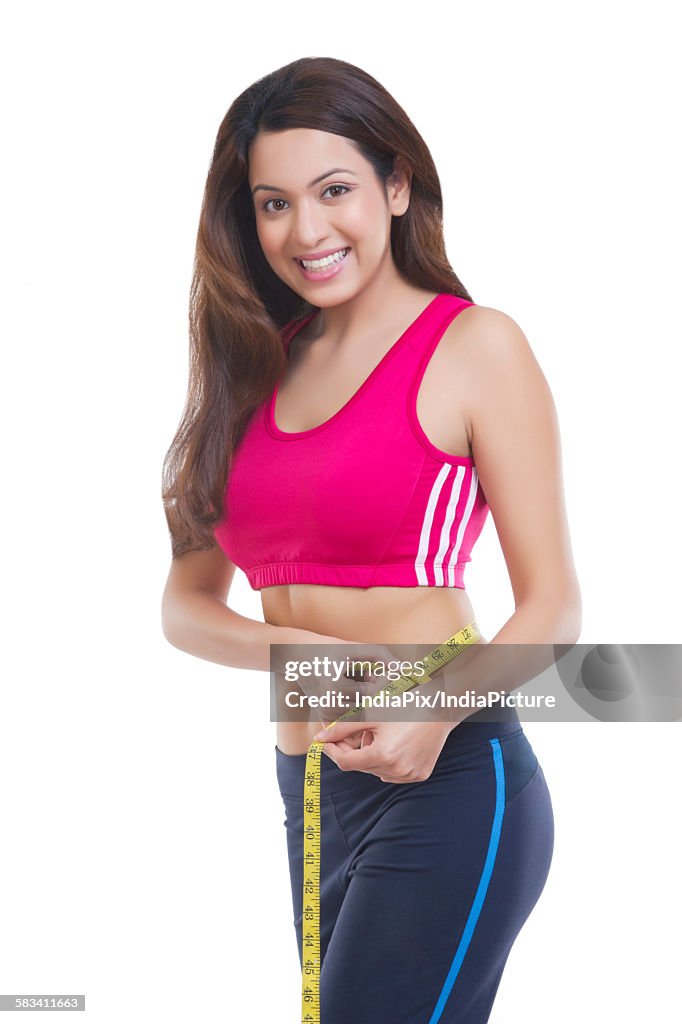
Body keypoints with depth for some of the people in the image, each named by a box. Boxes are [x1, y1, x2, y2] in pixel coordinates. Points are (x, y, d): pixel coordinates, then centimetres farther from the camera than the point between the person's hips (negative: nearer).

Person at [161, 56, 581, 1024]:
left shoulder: (474, 345, -6)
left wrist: (437, 712, -25)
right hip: (310, 794, 6)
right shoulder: (260, 367, 10)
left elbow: (552, 606, -8)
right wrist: (294, 649, -11)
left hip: (448, 788, -6)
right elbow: (186, 601, 9)